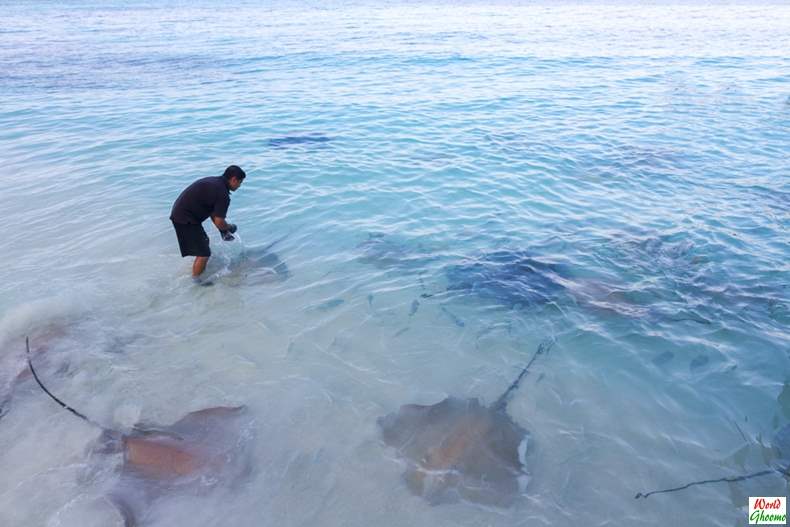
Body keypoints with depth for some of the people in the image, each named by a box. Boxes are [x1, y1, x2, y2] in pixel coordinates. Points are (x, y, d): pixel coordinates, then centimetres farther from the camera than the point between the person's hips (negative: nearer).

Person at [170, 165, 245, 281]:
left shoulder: (215, 182, 11)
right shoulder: (223, 194, -20)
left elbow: (213, 213, 18)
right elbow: (219, 222, -18)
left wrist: (223, 231, 16)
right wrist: (230, 227, 3)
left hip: (181, 213, 11)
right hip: (185, 219, -11)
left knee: (204, 241, 26)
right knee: (204, 253, -6)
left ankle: (202, 273, 41)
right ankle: (196, 281, 9)